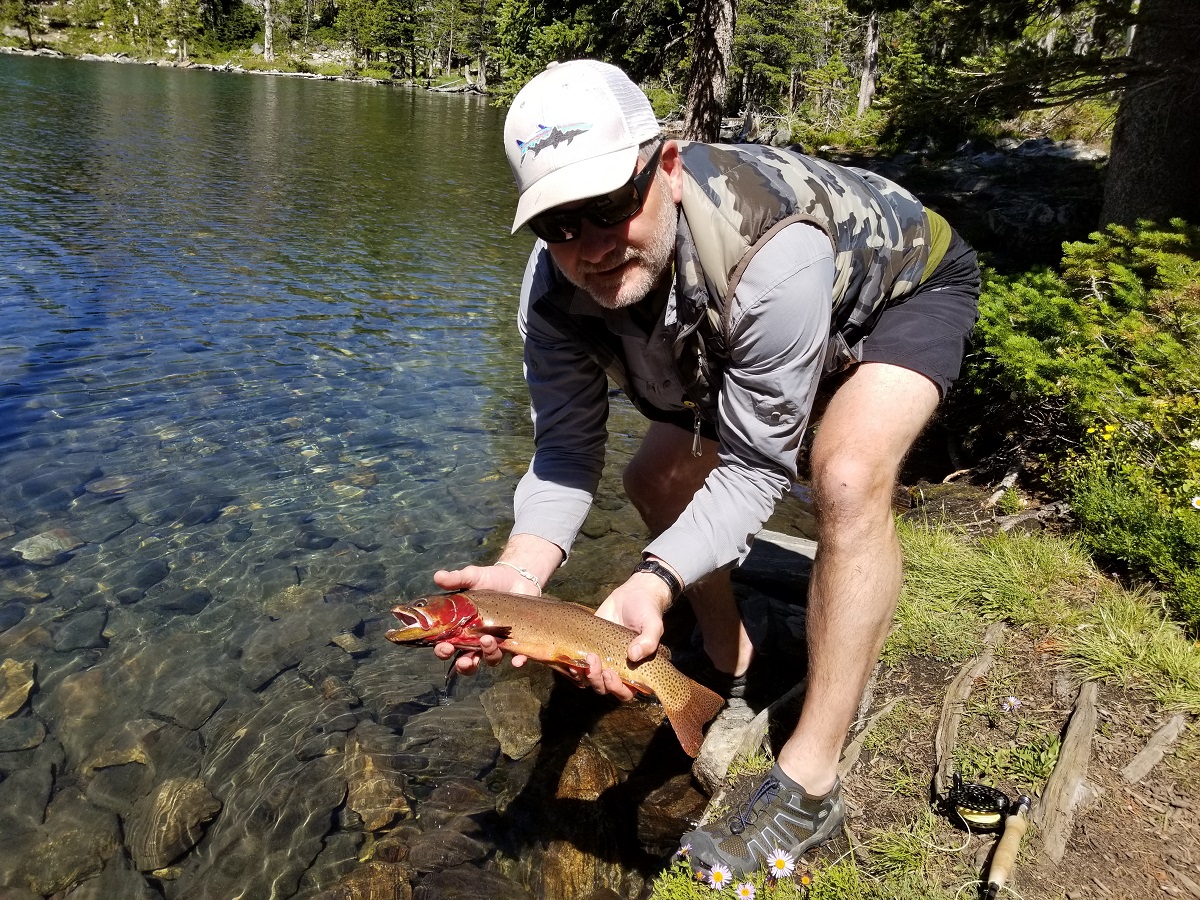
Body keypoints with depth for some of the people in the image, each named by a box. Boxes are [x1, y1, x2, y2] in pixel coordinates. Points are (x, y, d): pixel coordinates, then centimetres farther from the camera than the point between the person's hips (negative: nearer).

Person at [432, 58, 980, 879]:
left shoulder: (771, 250, -44)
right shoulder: (556, 290, -26)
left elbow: (755, 469, -35)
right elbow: (566, 451, -20)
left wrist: (655, 582, -49)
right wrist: (522, 572, -40)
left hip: (910, 283, -6)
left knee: (849, 478, -33)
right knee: (660, 479, 3)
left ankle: (810, 787, -19)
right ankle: (736, 674, 26)